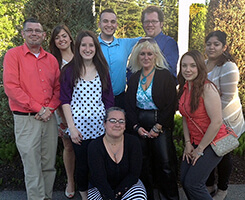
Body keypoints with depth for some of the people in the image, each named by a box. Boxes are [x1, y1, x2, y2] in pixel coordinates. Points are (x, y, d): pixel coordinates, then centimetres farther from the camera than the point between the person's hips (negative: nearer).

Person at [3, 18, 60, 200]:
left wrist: (50, 109, -5)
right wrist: (38, 108, -12)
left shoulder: (51, 59, 12)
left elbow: (58, 88, 12)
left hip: (49, 118, 4)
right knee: (32, 168, 3)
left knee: (49, 165, 12)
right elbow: (11, 87, -11)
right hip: (26, 119, -4)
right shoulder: (13, 55, -2)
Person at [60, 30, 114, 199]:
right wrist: (71, 126, -9)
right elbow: (65, 101, -2)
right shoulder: (69, 70, 0)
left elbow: (108, 99, 8)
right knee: (82, 164, 8)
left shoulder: (102, 70, 7)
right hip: (79, 125, -2)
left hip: (100, 125, 2)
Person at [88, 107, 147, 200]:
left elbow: (134, 173, -9)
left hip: (128, 185, 0)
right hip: (102, 188, 0)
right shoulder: (94, 146, -12)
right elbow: (99, 179, -18)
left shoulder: (133, 142, -7)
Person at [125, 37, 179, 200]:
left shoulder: (165, 76, -4)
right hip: (139, 127, 3)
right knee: (143, 163, 8)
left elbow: (170, 105, -8)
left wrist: (157, 128, -12)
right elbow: (129, 106, 7)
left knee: (165, 163, -1)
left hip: (161, 126, -3)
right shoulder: (134, 78, 8)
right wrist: (136, 126, -6)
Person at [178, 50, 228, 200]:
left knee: (193, 184, -9)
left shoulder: (207, 88, -20)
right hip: (195, 142, 7)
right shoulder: (185, 88, 3)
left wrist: (200, 149, -14)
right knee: (184, 180, 6)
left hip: (212, 143, -7)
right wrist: (188, 143, 0)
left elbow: (217, 122, -22)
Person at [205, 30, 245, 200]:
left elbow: (226, 98, -21)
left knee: (223, 155, 10)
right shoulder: (204, 64, 4)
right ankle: (210, 185, 37)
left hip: (225, 121, -6)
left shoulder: (228, 67, -19)